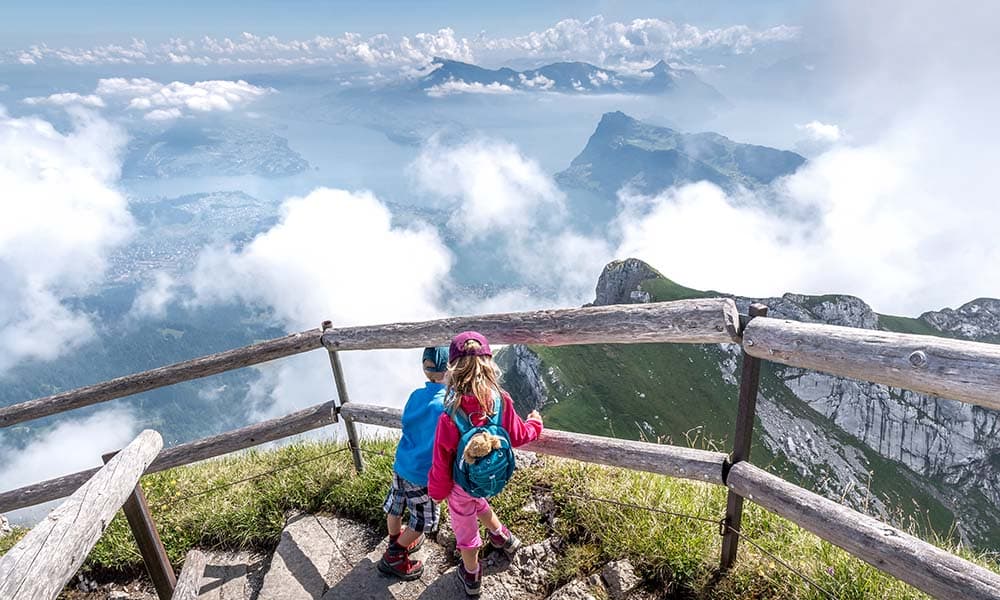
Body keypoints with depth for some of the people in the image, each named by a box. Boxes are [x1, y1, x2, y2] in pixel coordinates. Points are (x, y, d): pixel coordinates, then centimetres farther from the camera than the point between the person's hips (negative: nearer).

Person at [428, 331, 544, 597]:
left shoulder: (449, 417, -34)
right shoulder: (501, 400, -25)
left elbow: (442, 461, -21)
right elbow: (517, 436, -9)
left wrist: (436, 491, -2)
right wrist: (535, 423, 12)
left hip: (462, 483, -3)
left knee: (465, 529, 23)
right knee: (477, 501, 37)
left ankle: (472, 576, 49)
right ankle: (503, 537, 58)